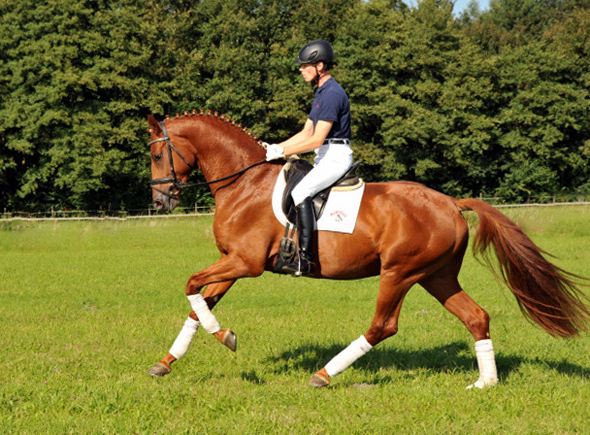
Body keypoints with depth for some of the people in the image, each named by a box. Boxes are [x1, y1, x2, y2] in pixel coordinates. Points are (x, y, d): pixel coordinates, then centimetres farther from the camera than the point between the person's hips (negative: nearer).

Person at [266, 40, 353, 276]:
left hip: (336, 157, -11)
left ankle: (305, 258, -35)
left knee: (301, 192, -29)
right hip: (326, 158, 11)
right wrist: (275, 147, 12)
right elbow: (306, 133, 22)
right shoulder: (321, 92, 17)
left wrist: (281, 152, -15)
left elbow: (316, 140, -20)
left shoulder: (332, 94, -17)